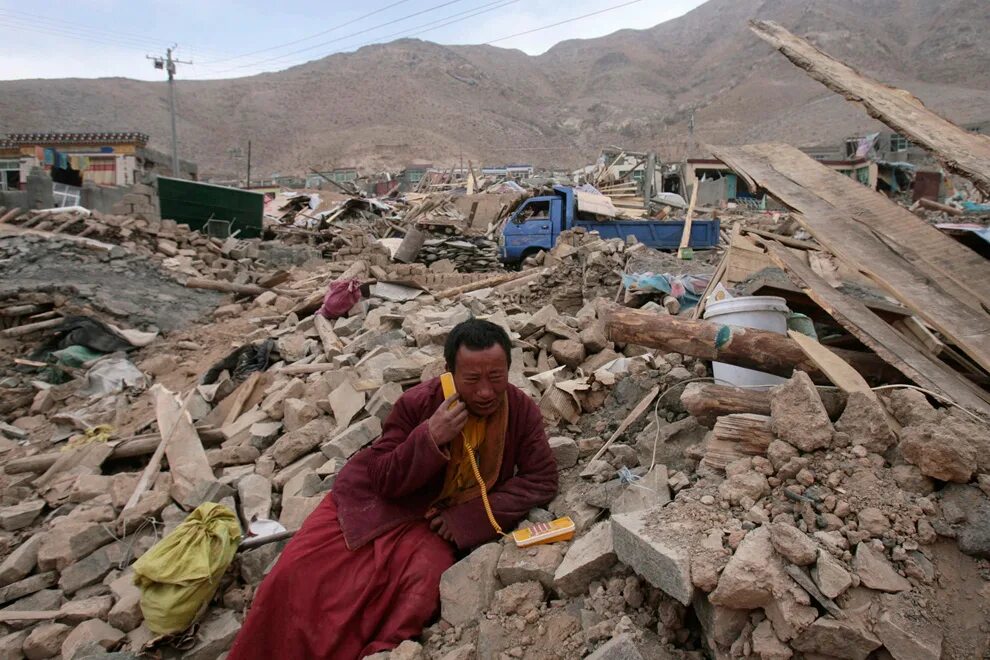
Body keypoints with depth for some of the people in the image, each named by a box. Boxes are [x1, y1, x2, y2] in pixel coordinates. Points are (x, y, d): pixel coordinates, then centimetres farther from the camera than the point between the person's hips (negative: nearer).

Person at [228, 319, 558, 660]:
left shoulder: (521, 409, -14)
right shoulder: (418, 403, -19)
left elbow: (542, 478, -13)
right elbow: (384, 480, -15)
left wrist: (470, 517, -22)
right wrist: (430, 436, -34)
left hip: (437, 519, 1)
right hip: (378, 500, 0)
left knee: (426, 579, -30)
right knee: (299, 571, -11)